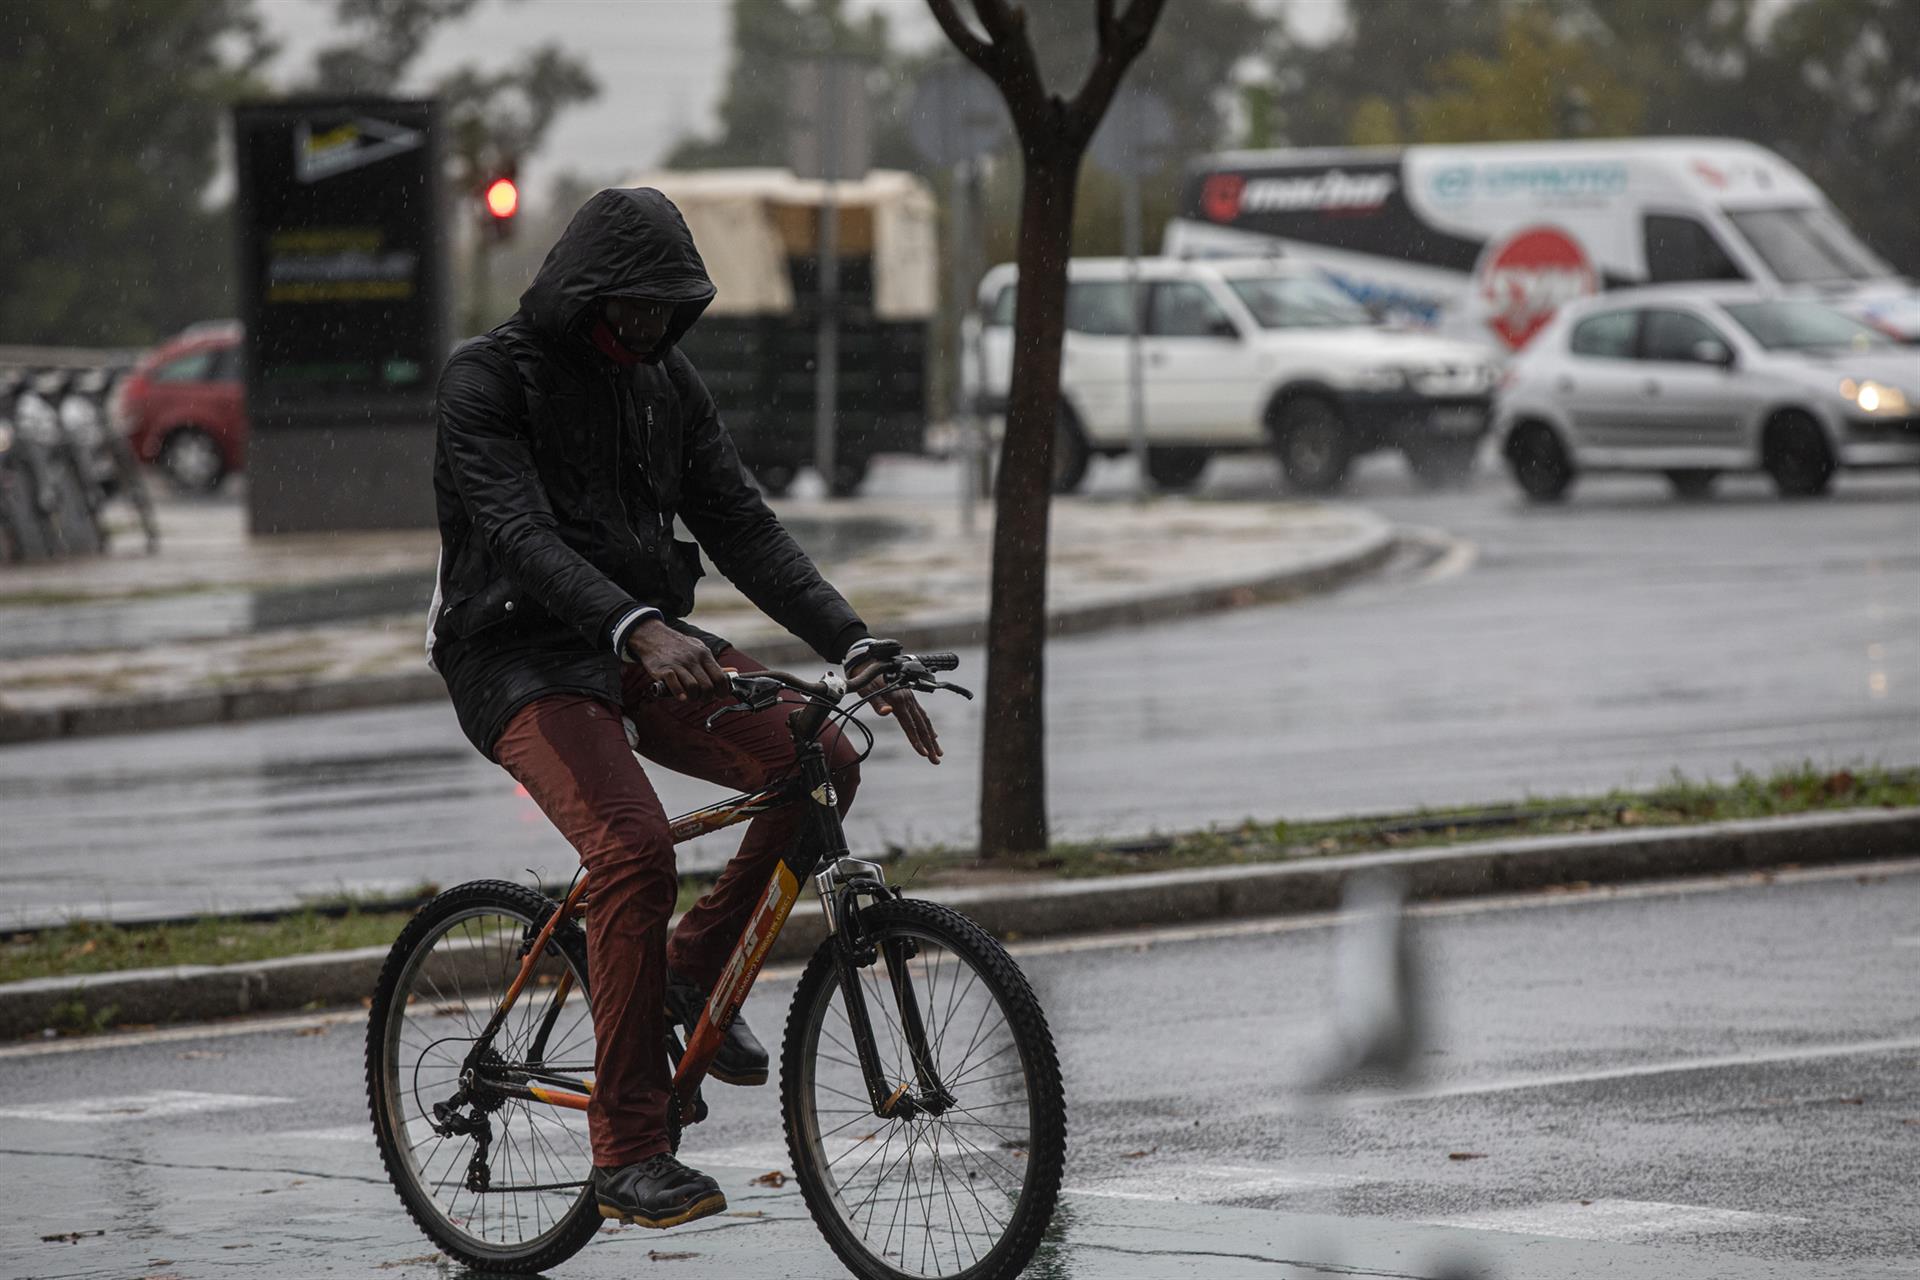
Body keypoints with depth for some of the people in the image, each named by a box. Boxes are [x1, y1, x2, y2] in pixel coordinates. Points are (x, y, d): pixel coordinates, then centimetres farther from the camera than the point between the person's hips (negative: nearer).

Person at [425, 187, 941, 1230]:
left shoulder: (666, 383, 8)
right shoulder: (485, 382, -12)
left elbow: (743, 527, 4)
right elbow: (523, 537, -25)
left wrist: (854, 646, -9)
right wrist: (641, 631, -41)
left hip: (648, 648, 6)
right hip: (522, 661, -6)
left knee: (818, 763, -17)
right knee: (634, 848, -30)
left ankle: (691, 974, 4)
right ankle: (627, 1156, -24)